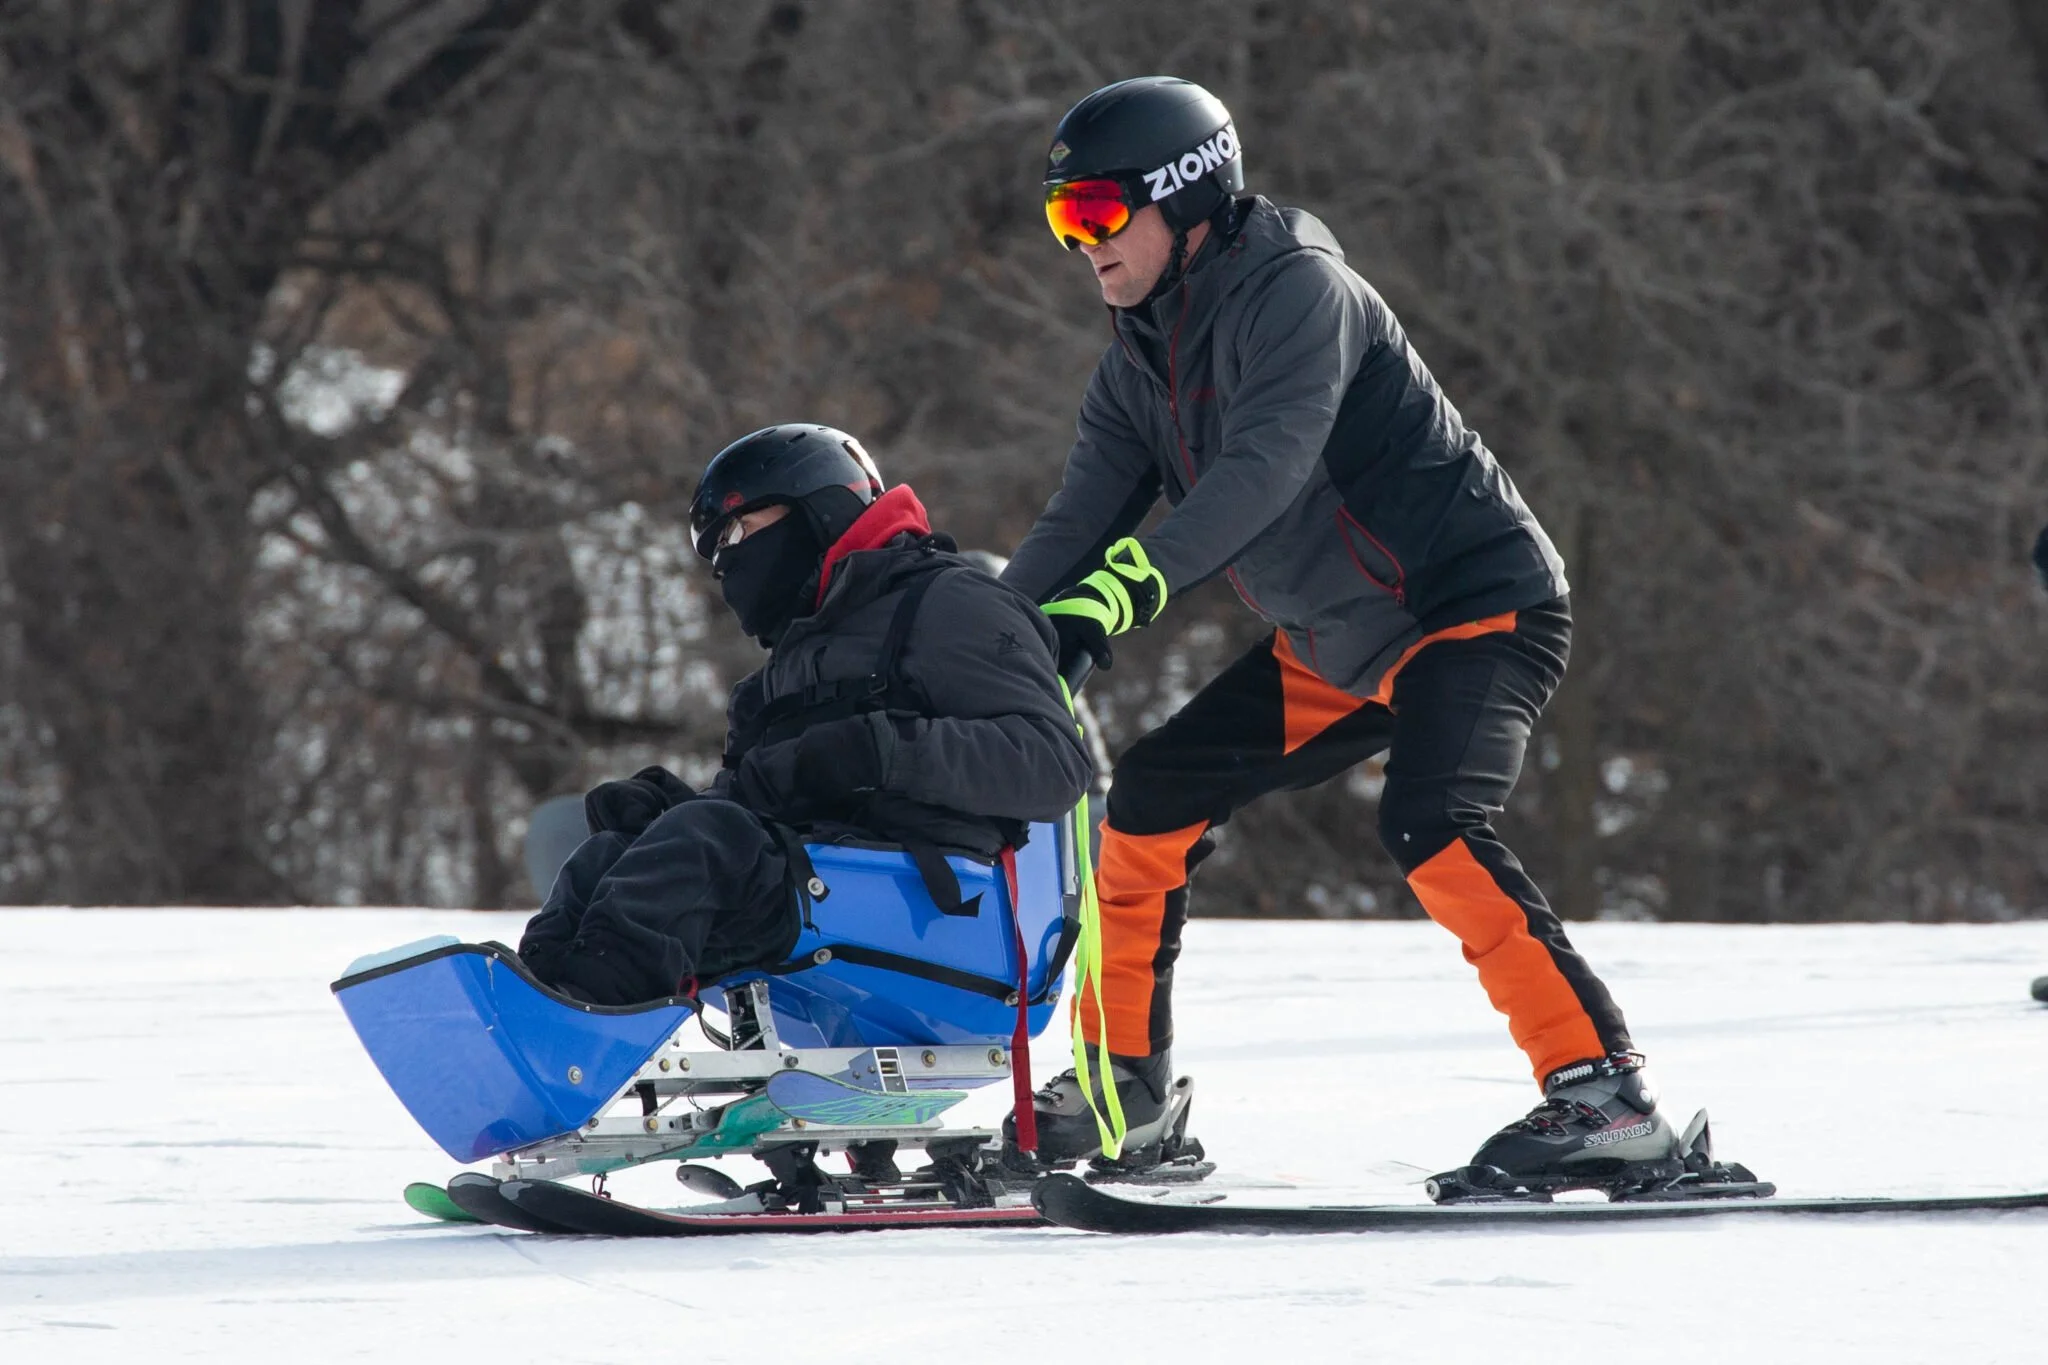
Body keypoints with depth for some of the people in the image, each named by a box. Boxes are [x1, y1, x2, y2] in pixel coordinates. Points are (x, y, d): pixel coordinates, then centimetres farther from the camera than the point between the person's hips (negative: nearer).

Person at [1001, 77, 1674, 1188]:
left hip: (1478, 605, -9)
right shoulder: (1143, 354, 7)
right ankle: (1123, 1081, 23)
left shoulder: (1298, 291, -20)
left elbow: (1265, 469, -35)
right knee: (1153, 797, 9)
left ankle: (1603, 1091, -30)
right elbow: (1080, 522, 4)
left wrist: (1123, 586, -46)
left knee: (1429, 826, -30)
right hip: (1338, 646, 9)